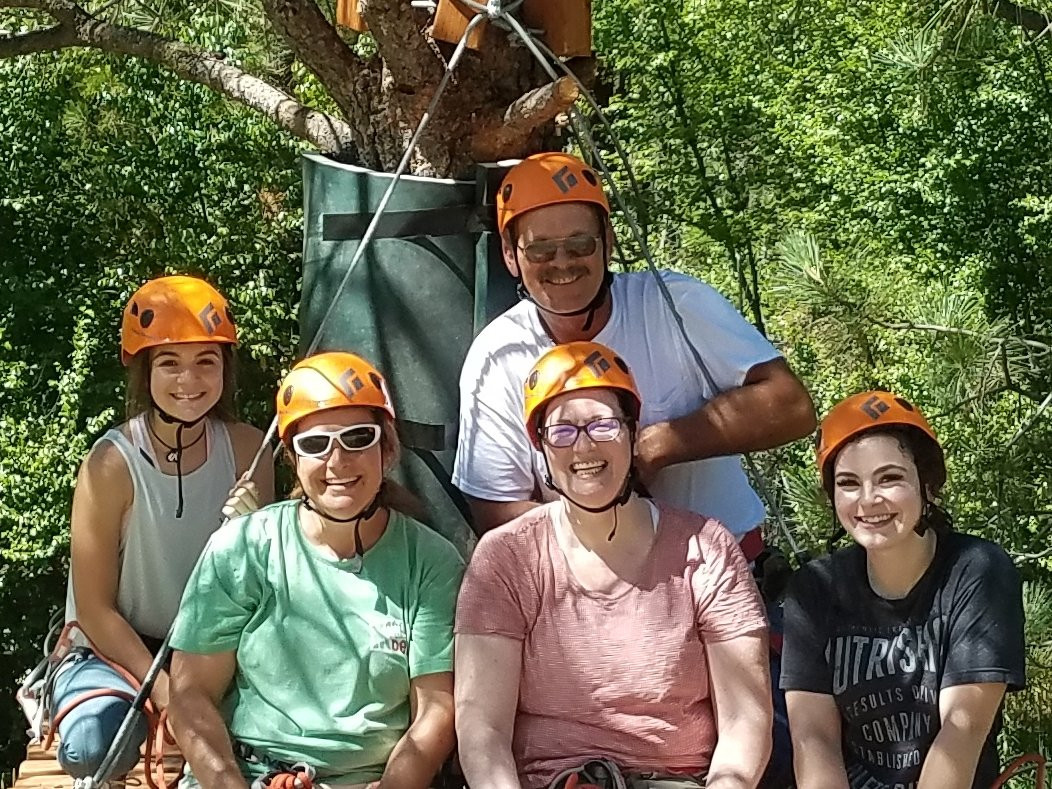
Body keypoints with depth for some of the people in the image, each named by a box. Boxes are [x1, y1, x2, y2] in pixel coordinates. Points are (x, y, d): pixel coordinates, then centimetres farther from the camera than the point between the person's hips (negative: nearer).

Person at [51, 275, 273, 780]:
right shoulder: (113, 463, -16)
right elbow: (95, 608, -12)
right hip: (115, 648, -2)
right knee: (94, 744, -32)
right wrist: (164, 690, -21)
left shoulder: (246, 448, -6)